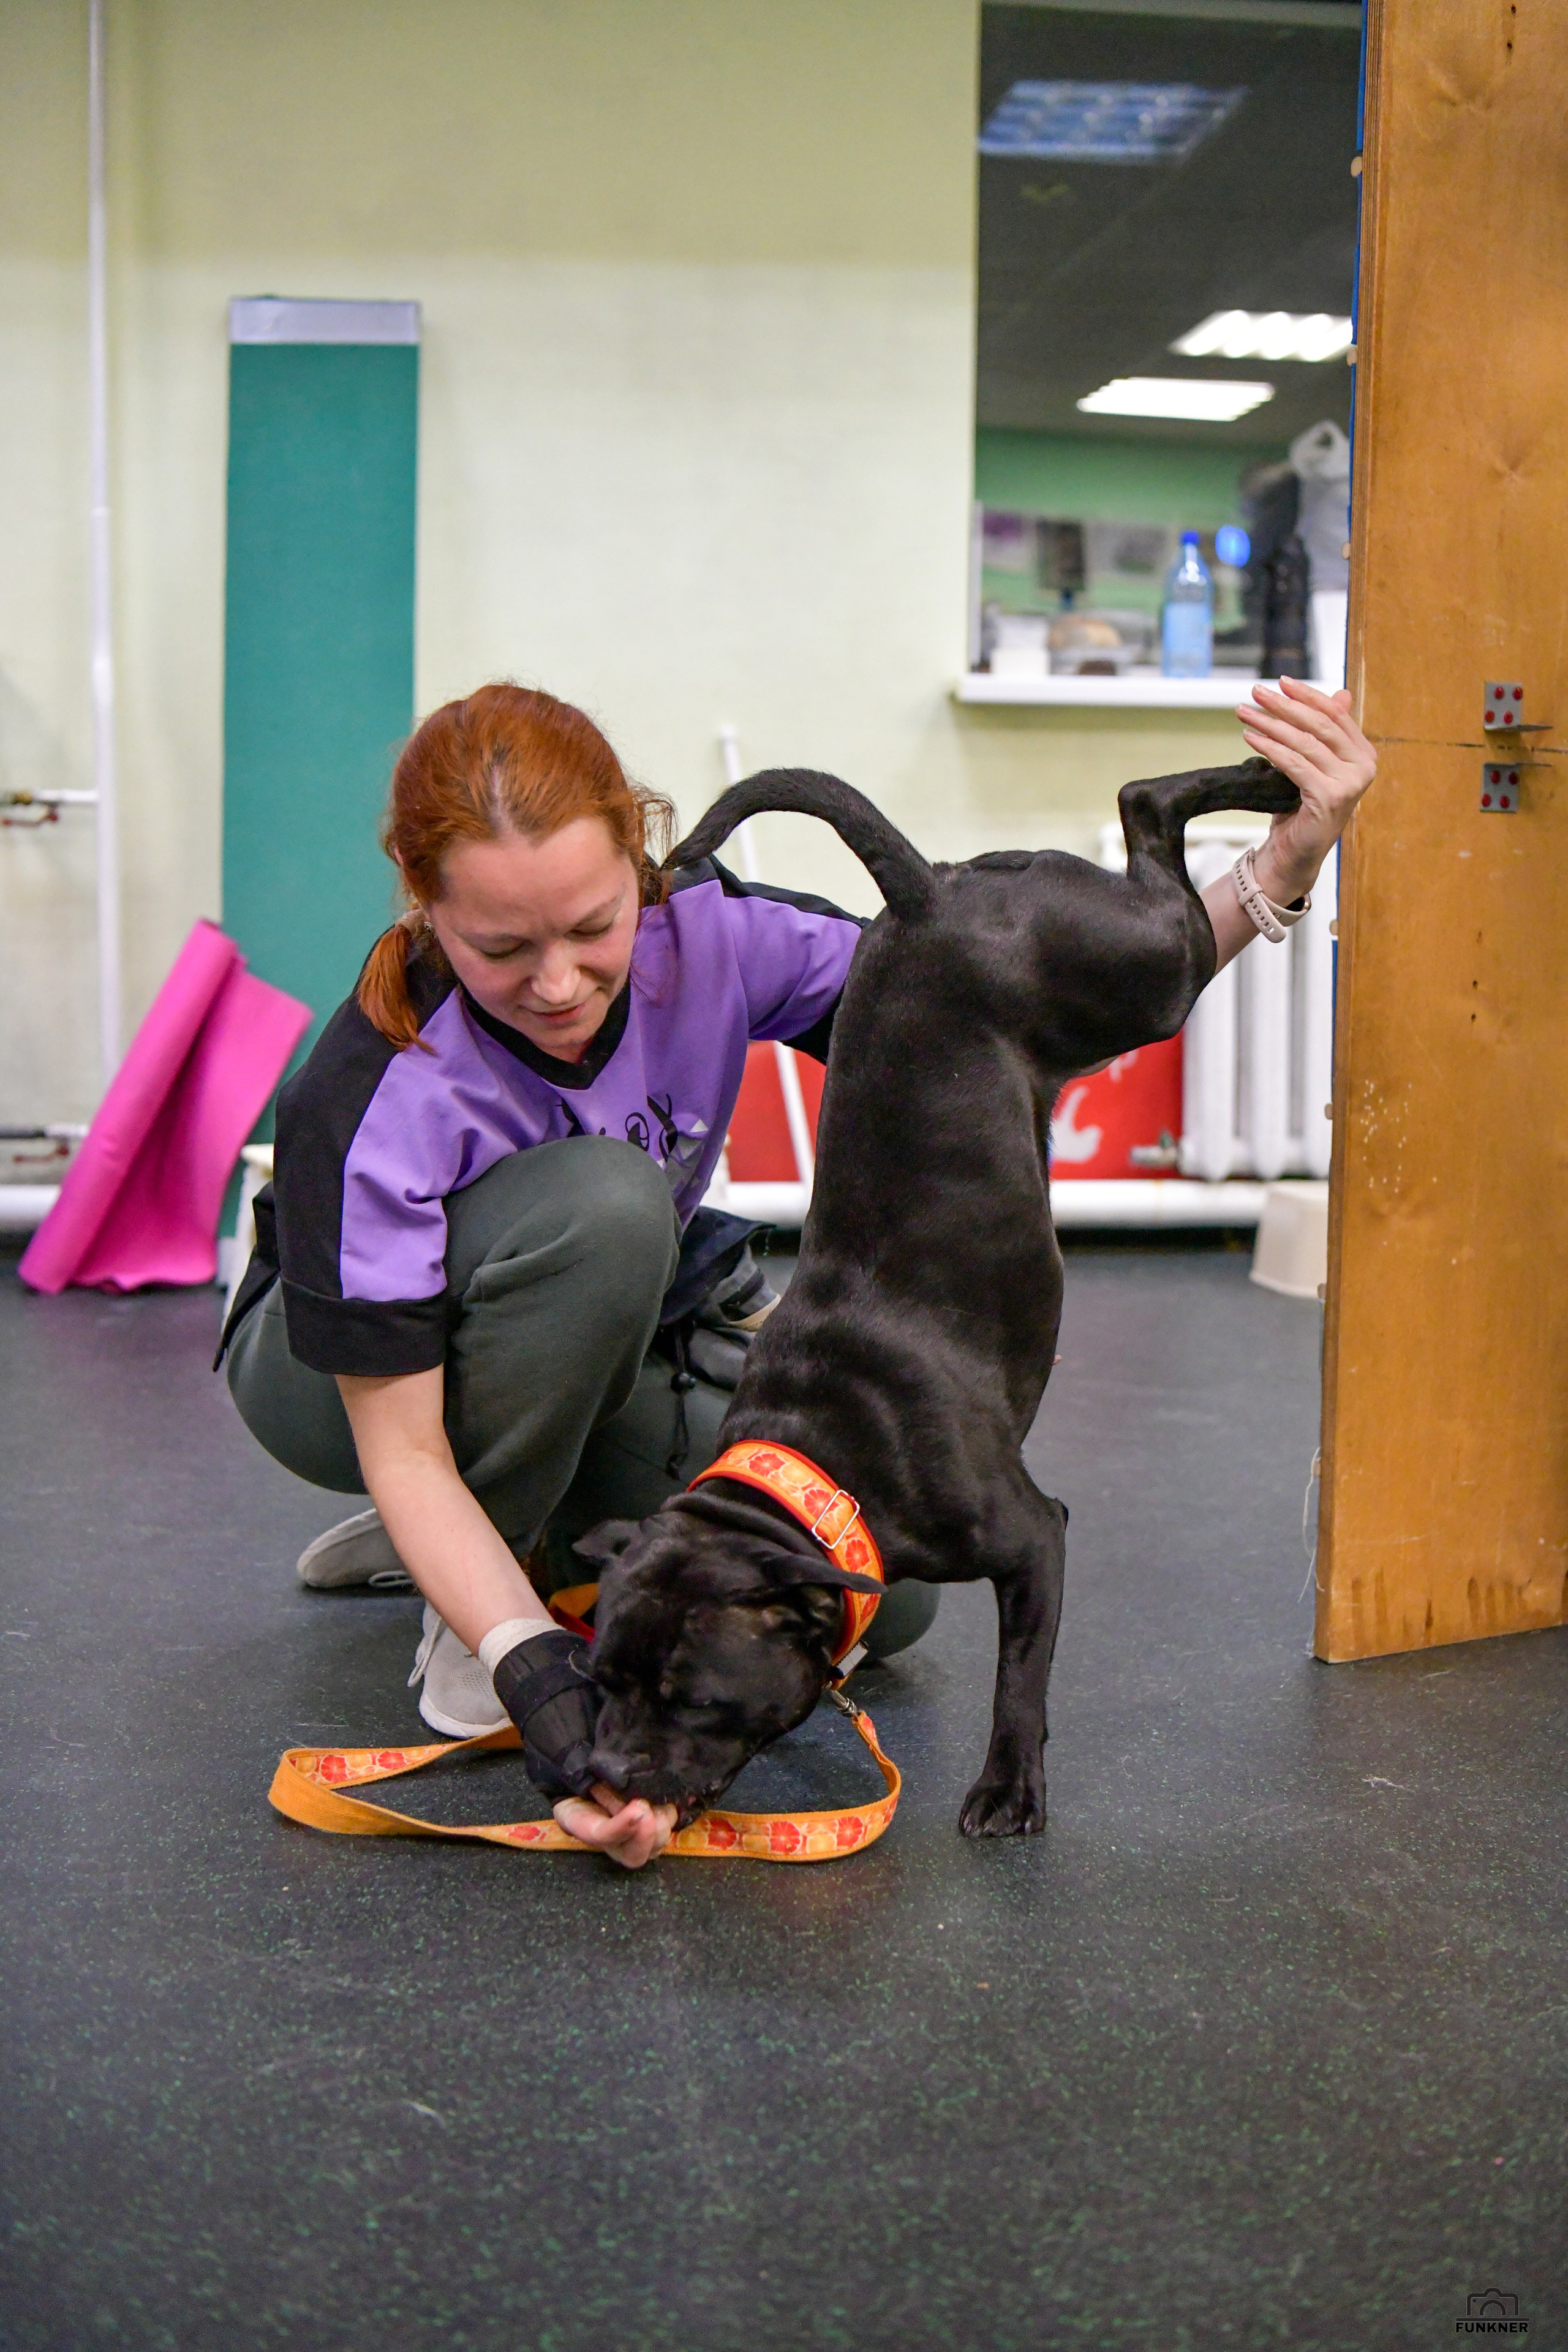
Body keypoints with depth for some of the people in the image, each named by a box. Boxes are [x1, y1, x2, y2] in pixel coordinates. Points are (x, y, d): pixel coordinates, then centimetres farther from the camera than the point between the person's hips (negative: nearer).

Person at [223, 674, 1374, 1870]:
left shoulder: (705, 937, -24)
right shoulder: (373, 1101, -35)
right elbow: (404, 1448, -32)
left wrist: (1275, 876, -30)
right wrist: (534, 1665, -46)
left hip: (616, 1354, 5)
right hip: (333, 1375, -5)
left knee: (882, 1591, -11)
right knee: (600, 1200, -38)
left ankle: (542, 1530, 10)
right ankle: (482, 1594, -14)